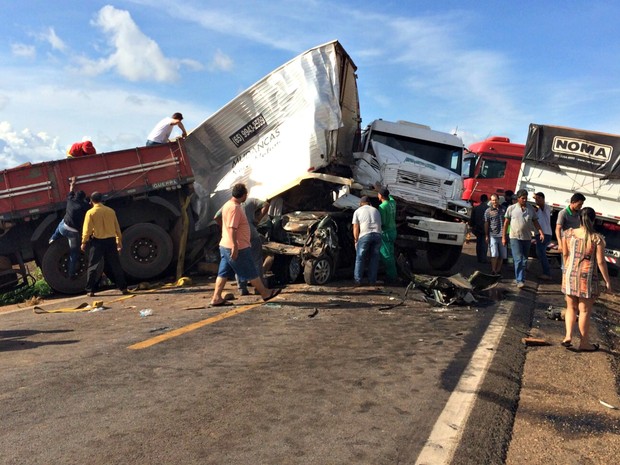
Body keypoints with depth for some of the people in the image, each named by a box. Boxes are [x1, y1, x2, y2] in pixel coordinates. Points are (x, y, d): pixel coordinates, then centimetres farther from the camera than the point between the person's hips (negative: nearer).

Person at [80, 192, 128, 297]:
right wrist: (119, 240, 18)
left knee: (93, 266, 7)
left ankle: (91, 290, 6)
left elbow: (87, 229, -6)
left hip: (97, 241, -2)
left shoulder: (90, 213, -5)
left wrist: (84, 242, 4)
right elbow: (117, 227, 9)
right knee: (115, 265, 8)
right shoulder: (111, 211, 4)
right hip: (110, 240, 2)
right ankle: (123, 288, 7)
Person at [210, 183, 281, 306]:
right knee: (251, 273, 3)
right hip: (238, 248, -10)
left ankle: (216, 298, 10)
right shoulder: (235, 208, -19)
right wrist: (235, 247, -26)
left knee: (224, 273, 10)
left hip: (225, 246, 10)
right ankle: (265, 293, 15)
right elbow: (232, 229, -25)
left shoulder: (228, 205, 13)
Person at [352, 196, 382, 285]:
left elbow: (355, 228, 8)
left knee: (360, 259, 5)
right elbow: (380, 224, 21)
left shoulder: (357, 211, 14)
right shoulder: (376, 210, 25)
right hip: (377, 234, 3)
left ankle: (358, 281, 5)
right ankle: (372, 280, 13)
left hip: (365, 235, -3)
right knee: (374, 259, 11)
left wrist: (356, 240, 15)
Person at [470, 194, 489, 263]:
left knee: (478, 243, 12)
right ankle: (483, 259, 1)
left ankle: (479, 258, 15)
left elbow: (472, 219, 5)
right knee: (484, 244, 3)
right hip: (485, 229, -3)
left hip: (477, 228, 3)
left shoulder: (475, 208, 1)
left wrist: (472, 226, 16)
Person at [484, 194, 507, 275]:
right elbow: (486, 224, 2)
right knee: (494, 254, -9)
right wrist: (486, 236, -3)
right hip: (493, 235, -3)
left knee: (502, 255, 7)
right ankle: (493, 271, 0)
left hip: (502, 235, 4)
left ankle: (498, 270, 18)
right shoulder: (488, 211, 2)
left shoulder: (503, 209, 11)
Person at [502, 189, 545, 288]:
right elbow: (506, 223, 3)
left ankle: (520, 278, 21)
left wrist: (541, 232, -10)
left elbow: (535, 222, 7)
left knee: (524, 260, 9)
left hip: (527, 238, 3)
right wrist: (503, 237, 0)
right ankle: (520, 280, -11)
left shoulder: (531, 209, 6)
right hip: (515, 237, -3)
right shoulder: (511, 208, -1)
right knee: (518, 260, -11)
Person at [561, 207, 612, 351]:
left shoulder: (568, 233, -5)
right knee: (584, 311, 9)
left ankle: (568, 335, 5)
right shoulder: (597, 238, -14)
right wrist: (607, 281, 0)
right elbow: (601, 262, -11)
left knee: (571, 308, 19)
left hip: (570, 275, 3)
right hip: (587, 278, -3)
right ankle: (584, 343, 21)